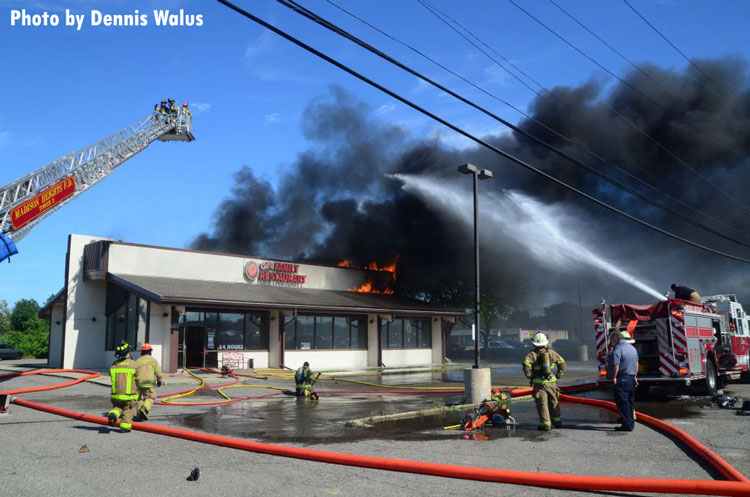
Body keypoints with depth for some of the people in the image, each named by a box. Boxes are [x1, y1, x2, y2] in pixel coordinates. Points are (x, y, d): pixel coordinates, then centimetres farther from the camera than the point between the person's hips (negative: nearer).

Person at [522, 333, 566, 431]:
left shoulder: (532, 354, -7)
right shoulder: (551, 352, 5)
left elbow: (526, 363, -23)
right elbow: (562, 362, 11)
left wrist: (529, 375, -9)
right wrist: (558, 375, 17)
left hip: (539, 383, -4)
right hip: (551, 381, 4)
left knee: (542, 403, 1)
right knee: (554, 402, 18)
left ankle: (546, 424, 0)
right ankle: (557, 422, 30)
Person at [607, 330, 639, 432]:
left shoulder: (618, 348, -15)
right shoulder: (632, 348, 14)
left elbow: (616, 364, -22)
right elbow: (636, 363, 21)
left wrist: (614, 377, -15)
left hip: (622, 379, -9)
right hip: (631, 378, 9)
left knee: (622, 403, -5)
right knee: (630, 402, 15)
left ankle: (627, 425, -6)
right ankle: (631, 423, 20)